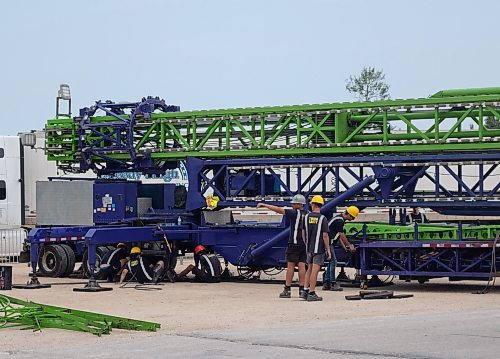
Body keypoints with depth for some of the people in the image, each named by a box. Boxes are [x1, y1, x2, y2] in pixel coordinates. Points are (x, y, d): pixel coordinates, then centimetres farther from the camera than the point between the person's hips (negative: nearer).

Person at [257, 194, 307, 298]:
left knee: (290, 266, -2)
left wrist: (264, 205, -7)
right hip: (304, 244, 6)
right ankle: (302, 289, 4)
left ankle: (287, 290, -1)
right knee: (302, 266, 6)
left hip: (294, 244, -6)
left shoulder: (295, 213, -11)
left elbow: (279, 210, -12)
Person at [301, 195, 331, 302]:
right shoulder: (323, 219, -11)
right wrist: (328, 250, -8)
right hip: (319, 249, -5)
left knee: (310, 269, 18)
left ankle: (305, 291, 15)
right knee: (315, 270, -4)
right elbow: (325, 235, -14)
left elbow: (303, 233, 9)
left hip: (309, 248, 5)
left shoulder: (306, 217, 3)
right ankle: (311, 294, -3)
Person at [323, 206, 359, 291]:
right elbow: (342, 235, -16)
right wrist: (350, 245, -6)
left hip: (328, 243, 11)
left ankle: (326, 284, 13)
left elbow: (338, 235, 20)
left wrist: (344, 246, 15)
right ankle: (333, 284, -7)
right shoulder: (339, 220, -17)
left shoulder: (340, 219, 16)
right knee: (333, 262, -9)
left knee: (331, 262, 12)